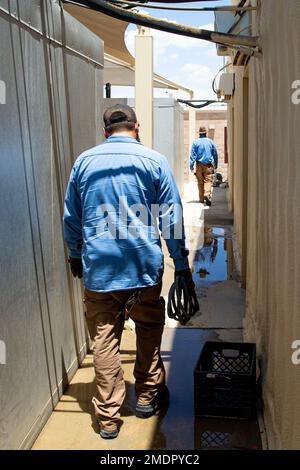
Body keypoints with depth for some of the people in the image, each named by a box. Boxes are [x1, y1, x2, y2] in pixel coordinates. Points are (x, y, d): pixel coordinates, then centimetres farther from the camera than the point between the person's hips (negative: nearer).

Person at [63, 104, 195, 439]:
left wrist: (75, 255, 24)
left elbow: (71, 218, 10)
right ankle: (148, 397, 32)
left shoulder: (84, 161, 5)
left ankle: (108, 417, 17)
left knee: (104, 341, 9)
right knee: (149, 332, 19)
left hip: (98, 269, 1)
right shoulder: (153, 161, -1)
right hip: (144, 267, 0)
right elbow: (172, 219, -2)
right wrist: (182, 265, 5)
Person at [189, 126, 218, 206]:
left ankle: (201, 198, 13)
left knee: (200, 181, 8)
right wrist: (215, 165, 21)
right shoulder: (210, 141, 5)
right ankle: (207, 194, -29)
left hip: (199, 164, 0)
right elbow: (215, 154, 12)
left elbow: (193, 155, -4)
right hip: (208, 164, 0)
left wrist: (191, 165, -2)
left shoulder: (195, 142, 0)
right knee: (208, 180, -6)